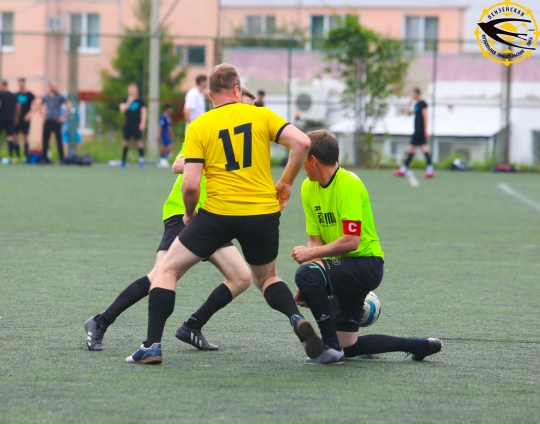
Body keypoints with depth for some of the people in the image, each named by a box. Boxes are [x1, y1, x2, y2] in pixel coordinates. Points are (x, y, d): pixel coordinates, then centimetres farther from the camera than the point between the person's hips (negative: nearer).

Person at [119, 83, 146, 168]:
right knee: (126, 142, 7)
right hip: (127, 125, 3)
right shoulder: (126, 100, 7)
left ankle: (141, 160, -10)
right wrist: (129, 102, -16)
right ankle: (123, 161, 12)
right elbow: (122, 109, -5)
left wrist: (143, 123, -10)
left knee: (139, 141, -10)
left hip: (137, 125, -3)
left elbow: (144, 111, -2)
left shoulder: (140, 100, 0)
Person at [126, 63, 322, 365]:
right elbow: (302, 142, -7)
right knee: (266, 278, 27)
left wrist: (189, 214, 12)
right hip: (264, 214, 2)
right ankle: (298, 320, -2)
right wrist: (286, 184, 6)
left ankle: (153, 346, 2)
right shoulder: (261, 115, 5)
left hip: (219, 214, -2)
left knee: (167, 271, 12)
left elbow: (190, 185, -8)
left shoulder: (198, 127, 0)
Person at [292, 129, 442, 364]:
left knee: (307, 274, -34)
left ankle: (331, 347, -23)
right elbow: (315, 240, 5)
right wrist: (306, 288, -7)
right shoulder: (309, 187, 5)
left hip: (366, 263, -9)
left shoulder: (348, 184, -19)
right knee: (348, 346, 11)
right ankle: (420, 346, 23)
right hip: (344, 267, 9)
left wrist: (310, 254, -23)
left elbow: (351, 241, -26)